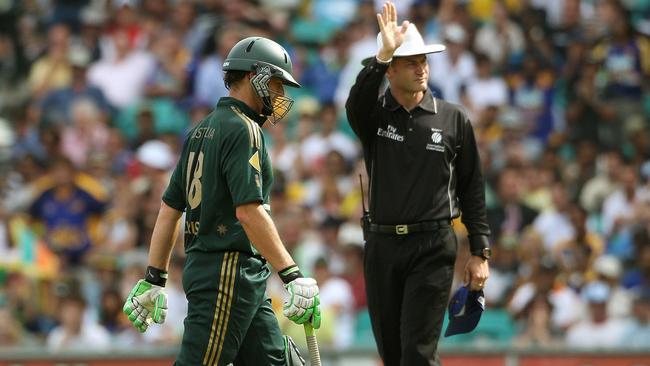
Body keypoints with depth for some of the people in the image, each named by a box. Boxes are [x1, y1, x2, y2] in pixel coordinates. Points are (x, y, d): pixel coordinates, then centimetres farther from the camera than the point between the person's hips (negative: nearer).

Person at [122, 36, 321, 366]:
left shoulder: (201, 130, 17)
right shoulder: (243, 130, -11)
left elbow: (169, 208, 17)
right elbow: (249, 211, -20)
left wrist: (153, 279, 19)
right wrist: (293, 275, -21)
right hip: (228, 273, -10)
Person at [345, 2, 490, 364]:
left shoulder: (454, 119, 3)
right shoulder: (374, 115, 4)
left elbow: (472, 189, 5)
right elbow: (356, 105, -23)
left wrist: (480, 252, 0)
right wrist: (382, 56, -36)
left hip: (433, 249, -2)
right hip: (381, 247, 2)